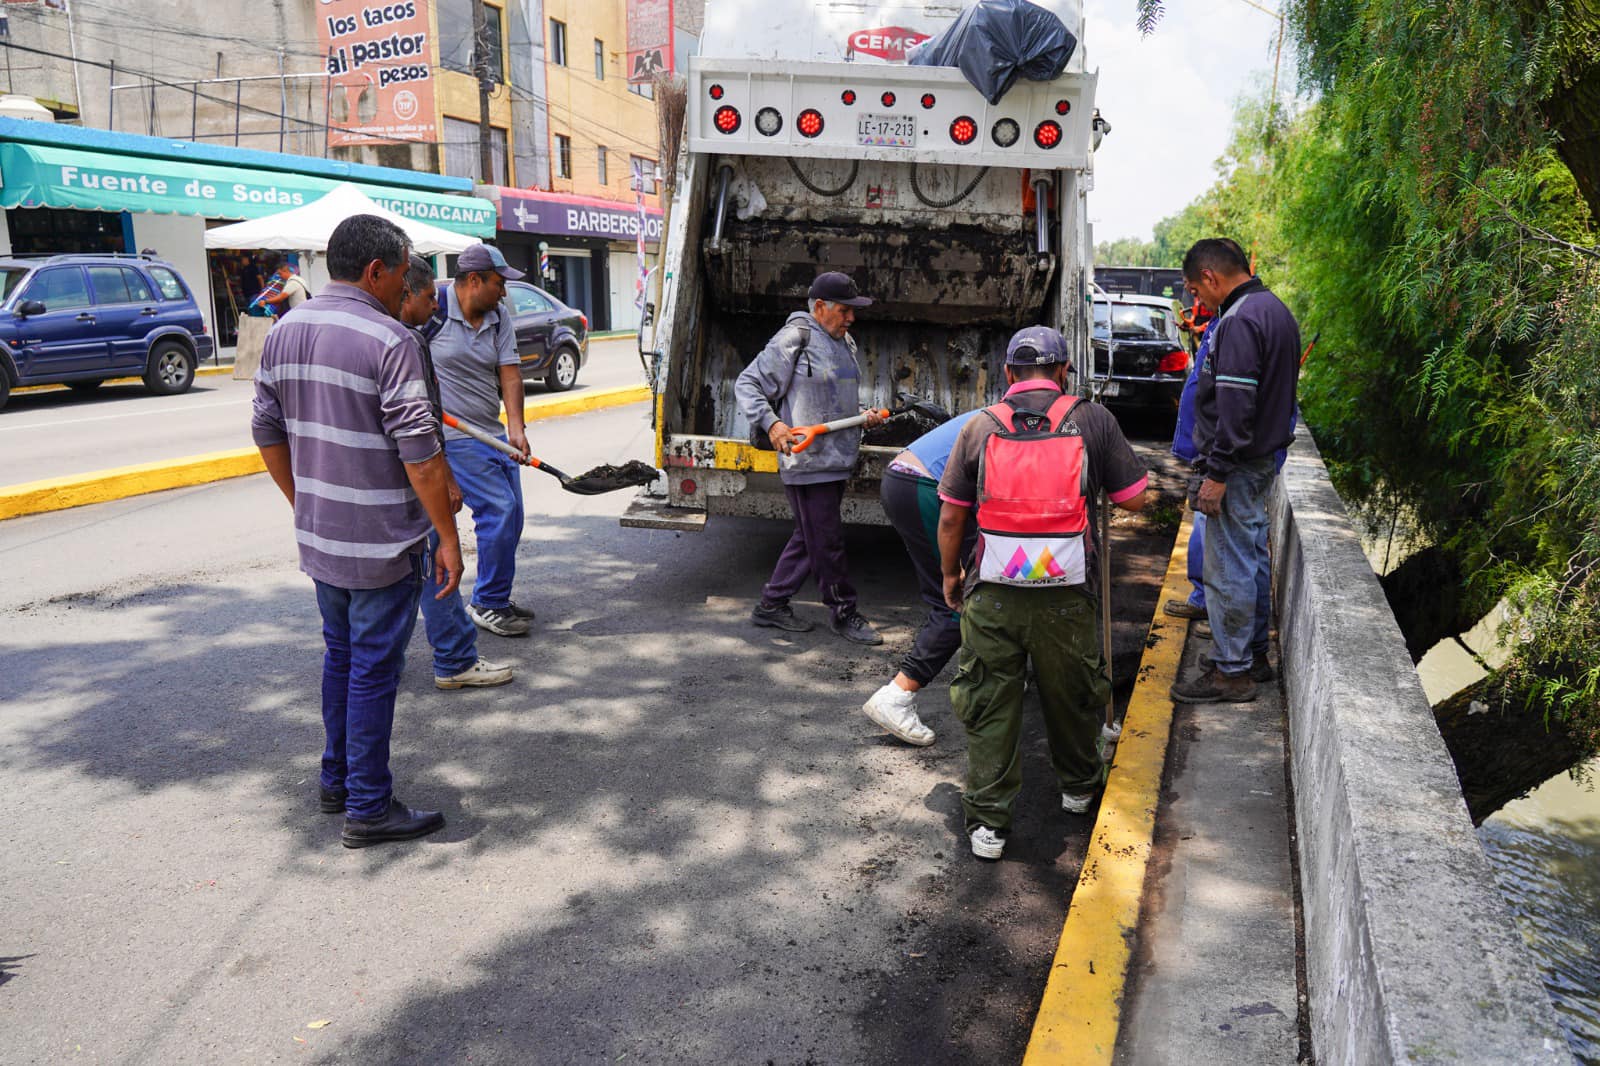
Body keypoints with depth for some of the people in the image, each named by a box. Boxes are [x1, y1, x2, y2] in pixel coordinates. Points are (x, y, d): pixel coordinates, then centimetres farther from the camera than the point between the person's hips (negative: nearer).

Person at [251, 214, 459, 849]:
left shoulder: (284, 333, 6)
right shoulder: (389, 341, -18)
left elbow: (267, 432, 13)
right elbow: (419, 456, -20)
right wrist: (448, 538, -13)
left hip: (319, 540, 7)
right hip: (381, 546, -7)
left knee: (340, 657, 22)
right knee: (374, 671, 3)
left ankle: (336, 781, 35)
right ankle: (369, 808, 13)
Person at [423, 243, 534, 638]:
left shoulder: (499, 316, 7)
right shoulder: (433, 308, -11)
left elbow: (509, 372, 1)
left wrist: (516, 427, -11)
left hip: (493, 434, 7)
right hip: (454, 437, -7)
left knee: (510, 515, 10)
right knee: (498, 510, -12)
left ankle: (495, 600, 26)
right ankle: (487, 605, 2)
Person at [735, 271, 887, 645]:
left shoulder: (844, 343, 16)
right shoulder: (793, 340, -10)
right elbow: (747, 385, -10)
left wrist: (863, 415, 8)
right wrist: (771, 423, -24)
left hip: (837, 460, 9)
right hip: (808, 461, -9)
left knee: (809, 537, 14)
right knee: (827, 540, -1)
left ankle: (771, 604, 25)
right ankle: (843, 612, 13)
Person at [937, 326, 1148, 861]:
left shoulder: (980, 427, 2)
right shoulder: (1093, 419, 0)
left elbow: (951, 516, 4)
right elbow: (1134, 498, 4)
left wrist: (950, 573, 19)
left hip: (993, 591, 0)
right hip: (1068, 592, 0)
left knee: (989, 701, 9)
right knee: (1073, 694, 21)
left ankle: (987, 821, 12)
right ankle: (1078, 786, 42)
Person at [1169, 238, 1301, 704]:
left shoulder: (1239, 321, -19)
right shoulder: (1276, 310, 14)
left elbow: (1235, 407, -25)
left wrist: (1216, 473, -22)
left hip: (1238, 463, -11)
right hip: (1265, 456, 11)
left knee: (1228, 568, -4)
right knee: (1253, 556, 19)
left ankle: (1231, 671, 4)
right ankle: (1254, 649, 31)